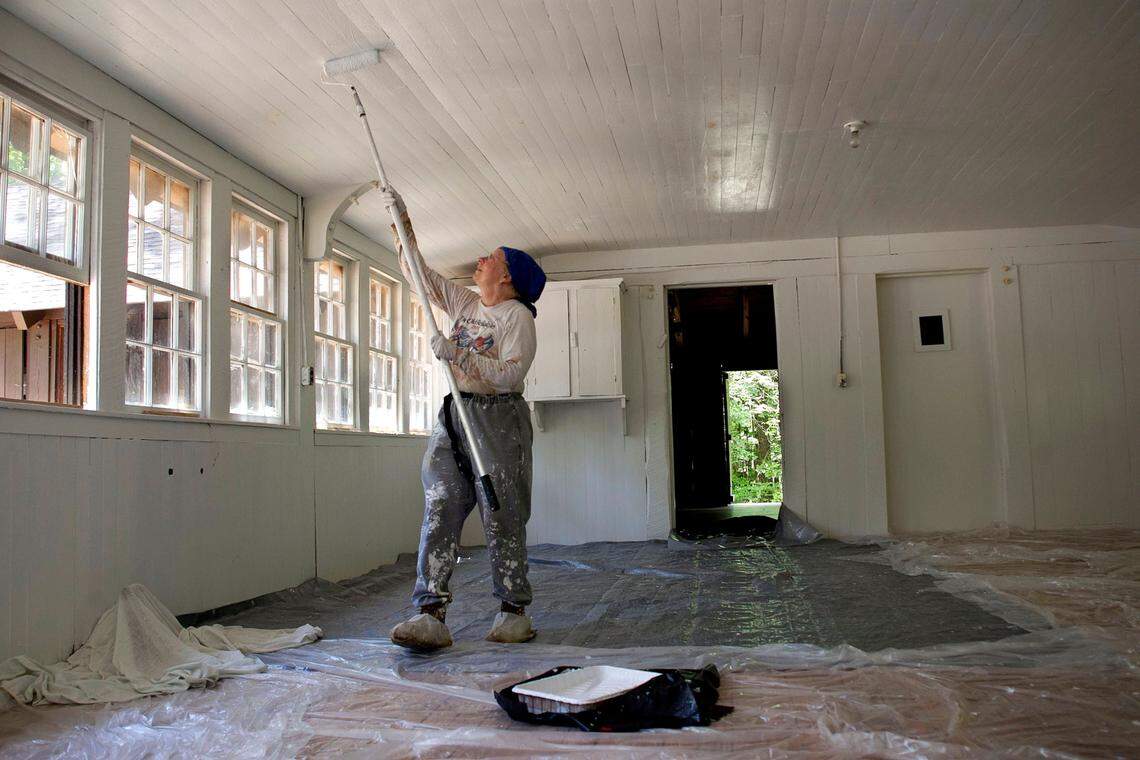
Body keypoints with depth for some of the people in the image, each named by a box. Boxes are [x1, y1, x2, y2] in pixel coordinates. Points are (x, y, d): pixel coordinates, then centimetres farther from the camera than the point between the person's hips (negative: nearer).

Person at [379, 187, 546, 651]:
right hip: (454, 417, 6)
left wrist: (460, 354, -21)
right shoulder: (464, 305, 19)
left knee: (502, 518, -3)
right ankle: (430, 615, -10)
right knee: (440, 512, -6)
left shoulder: (517, 316, -2)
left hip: (498, 417, -6)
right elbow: (419, 274, 25)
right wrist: (403, 221, 22)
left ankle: (514, 612, 8)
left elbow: (511, 373, -14)